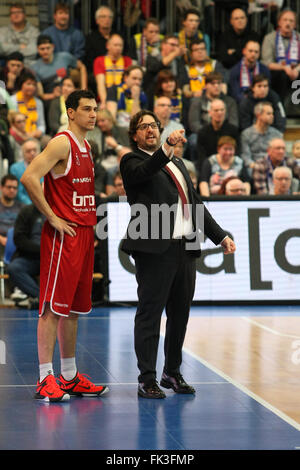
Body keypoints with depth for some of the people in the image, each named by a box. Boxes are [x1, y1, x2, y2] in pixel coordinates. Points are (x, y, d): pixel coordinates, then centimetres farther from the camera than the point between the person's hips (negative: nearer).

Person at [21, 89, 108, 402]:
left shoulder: (85, 147, 17)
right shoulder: (62, 143, -11)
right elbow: (28, 178, -22)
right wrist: (52, 218, -18)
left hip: (84, 234, 9)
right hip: (62, 235, -9)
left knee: (74, 308, 12)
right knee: (53, 307, -7)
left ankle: (70, 377, 18)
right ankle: (45, 379, -6)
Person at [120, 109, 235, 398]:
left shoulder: (176, 163, 23)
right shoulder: (132, 161, 1)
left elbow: (195, 203, 26)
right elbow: (144, 171, -24)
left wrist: (220, 236, 21)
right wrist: (167, 147, -40)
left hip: (185, 248, 7)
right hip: (155, 249, -7)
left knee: (180, 312, 12)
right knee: (150, 313, -5)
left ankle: (172, 372, 24)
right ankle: (147, 380, -3)